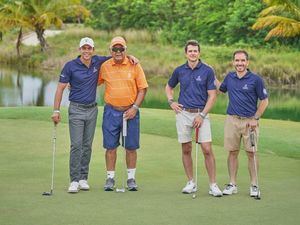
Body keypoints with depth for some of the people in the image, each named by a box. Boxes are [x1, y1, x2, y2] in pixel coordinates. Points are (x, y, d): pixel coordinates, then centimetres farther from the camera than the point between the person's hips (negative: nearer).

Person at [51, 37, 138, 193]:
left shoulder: (97, 62, 2)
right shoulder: (70, 66, -9)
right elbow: (60, 88, -6)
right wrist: (56, 110, -11)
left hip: (92, 109, 4)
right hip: (76, 109, -4)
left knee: (87, 145, 8)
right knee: (76, 145, -8)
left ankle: (83, 178, 15)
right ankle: (74, 180, -6)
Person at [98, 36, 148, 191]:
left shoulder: (134, 66, -3)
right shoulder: (105, 66, 1)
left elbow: (142, 88, 0)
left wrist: (135, 108, -8)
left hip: (130, 111, -1)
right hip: (111, 112, 1)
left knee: (131, 147, 5)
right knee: (110, 146, 3)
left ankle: (131, 178, 15)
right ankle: (110, 178, 13)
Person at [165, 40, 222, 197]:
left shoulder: (207, 71, -3)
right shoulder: (179, 71, 6)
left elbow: (212, 95, -5)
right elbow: (169, 87, 23)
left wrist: (202, 115, -12)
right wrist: (171, 102, 5)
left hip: (201, 114, -3)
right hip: (183, 113, 3)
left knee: (207, 150, -8)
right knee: (186, 150, 6)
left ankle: (213, 185, -3)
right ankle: (191, 183, 16)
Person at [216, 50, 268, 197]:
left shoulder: (255, 79, -7)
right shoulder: (230, 77, 6)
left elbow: (264, 101, -2)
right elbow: (221, 88, 27)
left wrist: (255, 119, -8)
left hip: (249, 121, -4)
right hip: (232, 120, 4)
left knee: (251, 153, 0)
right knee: (232, 152, 6)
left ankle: (254, 185, 7)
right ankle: (232, 184, 13)